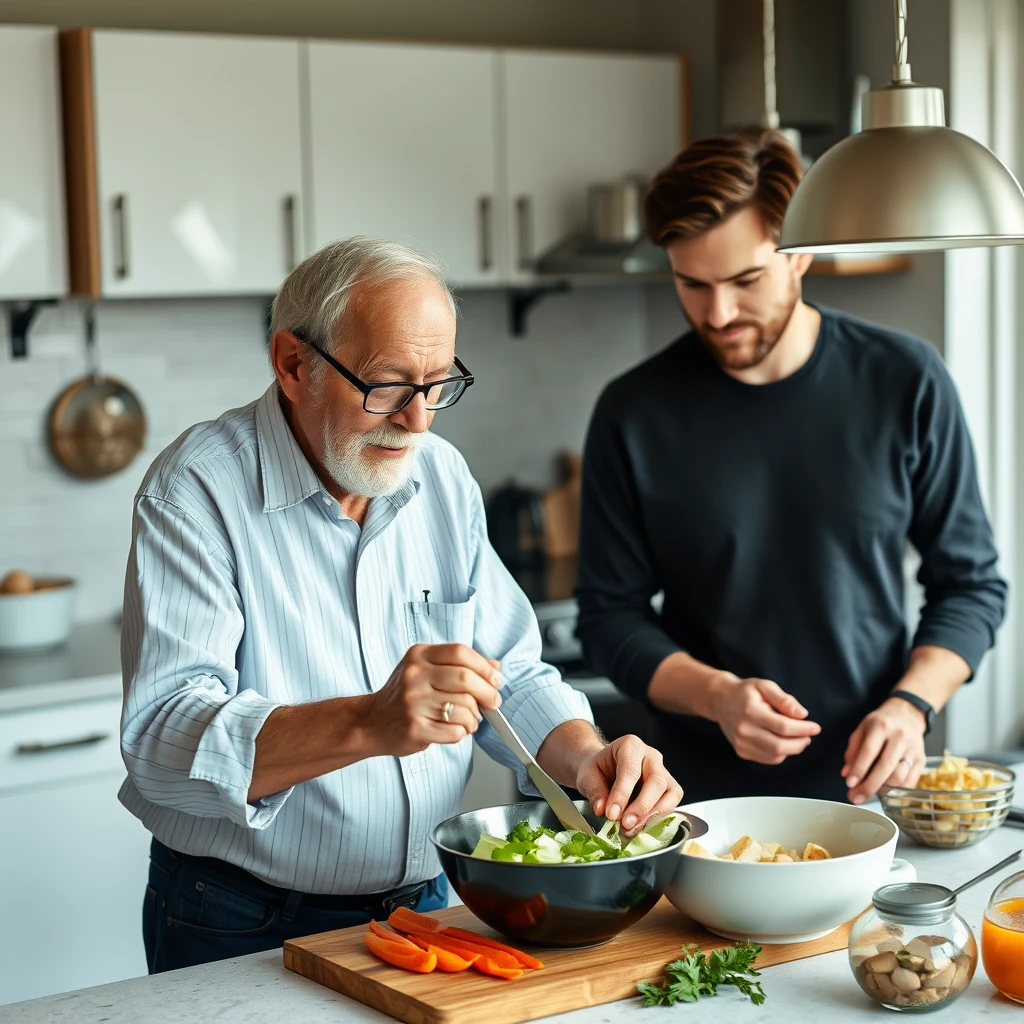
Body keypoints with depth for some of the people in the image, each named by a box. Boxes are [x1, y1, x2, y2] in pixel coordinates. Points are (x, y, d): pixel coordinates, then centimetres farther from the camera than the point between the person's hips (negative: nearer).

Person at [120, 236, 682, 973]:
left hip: (423, 904, 4)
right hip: (244, 932, -4)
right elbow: (162, 739, -24)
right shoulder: (196, 490, -14)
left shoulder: (444, 478, 6)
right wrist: (369, 725, -38)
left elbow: (513, 676, 10)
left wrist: (586, 758, -12)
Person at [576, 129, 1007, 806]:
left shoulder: (906, 382, 0)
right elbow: (611, 614, 4)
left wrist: (911, 705, -10)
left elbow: (972, 582, 7)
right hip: (707, 795, 0)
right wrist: (716, 694, -13)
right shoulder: (635, 414, -1)